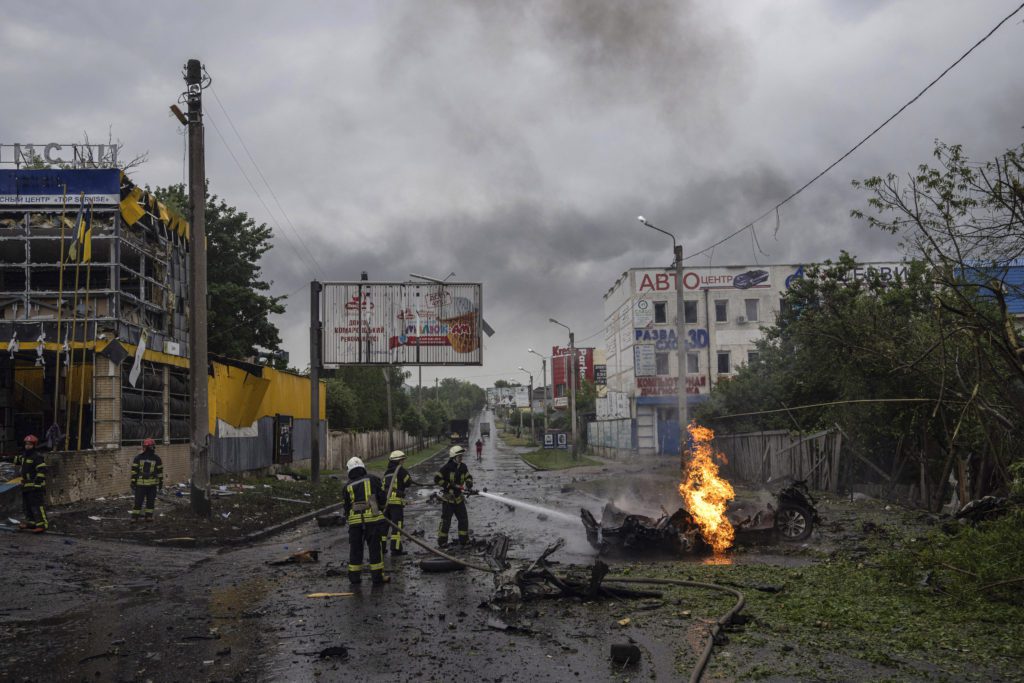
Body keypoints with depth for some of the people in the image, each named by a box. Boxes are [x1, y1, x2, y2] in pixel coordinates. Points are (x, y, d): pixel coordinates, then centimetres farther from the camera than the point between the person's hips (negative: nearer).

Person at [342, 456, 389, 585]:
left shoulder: (348, 487, 10)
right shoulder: (373, 479, 6)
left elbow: (346, 507, 13)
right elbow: (382, 498, 3)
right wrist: (380, 507, 22)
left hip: (355, 521, 2)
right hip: (373, 518, -2)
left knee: (355, 548, 11)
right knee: (375, 547, 4)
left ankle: (354, 576, 16)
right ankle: (377, 576, 6)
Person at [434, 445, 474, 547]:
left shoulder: (463, 467, 2)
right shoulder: (447, 468, -17)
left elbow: (468, 476, 14)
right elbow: (437, 479, -17)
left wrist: (469, 482, -9)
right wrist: (449, 486, -19)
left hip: (458, 497, 6)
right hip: (448, 498, -6)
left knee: (464, 519, 10)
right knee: (446, 520, -3)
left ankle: (464, 539, 22)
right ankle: (442, 540, 7)